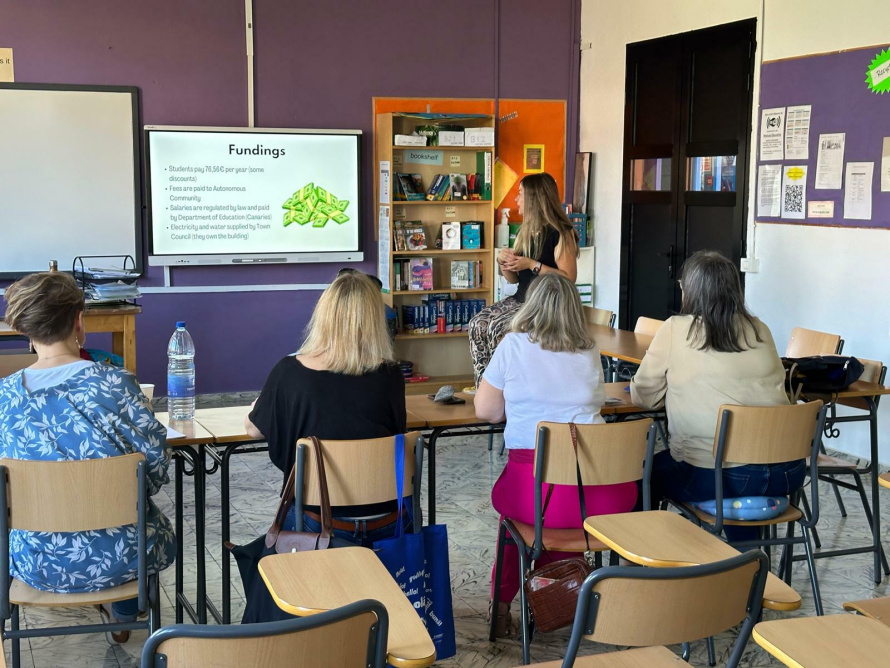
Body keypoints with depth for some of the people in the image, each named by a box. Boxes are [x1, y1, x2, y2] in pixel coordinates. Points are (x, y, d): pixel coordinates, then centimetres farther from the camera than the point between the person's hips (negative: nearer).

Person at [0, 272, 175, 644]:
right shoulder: (114, 384, -20)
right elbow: (158, 464, -11)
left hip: (35, 565, 3)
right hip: (115, 560, -2)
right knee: (158, 528, 34)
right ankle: (123, 617, 52)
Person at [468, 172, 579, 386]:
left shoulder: (560, 233, -11)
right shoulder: (525, 232, 14)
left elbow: (569, 278, -18)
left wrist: (532, 264, -20)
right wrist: (503, 261, -3)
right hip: (521, 299, 8)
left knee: (498, 328, -26)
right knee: (478, 323, -13)